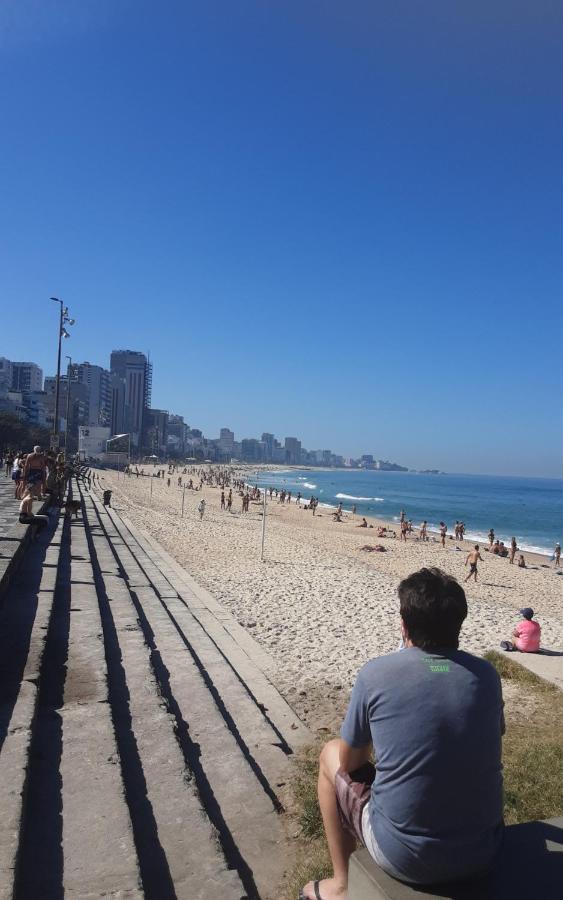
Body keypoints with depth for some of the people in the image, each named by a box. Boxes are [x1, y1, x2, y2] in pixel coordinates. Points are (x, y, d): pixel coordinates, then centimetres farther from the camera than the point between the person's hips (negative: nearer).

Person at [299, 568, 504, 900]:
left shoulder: (376, 673, -14)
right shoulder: (487, 674, -5)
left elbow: (349, 763, 0)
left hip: (404, 858, -3)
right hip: (484, 853, 4)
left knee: (330, 753, 19)